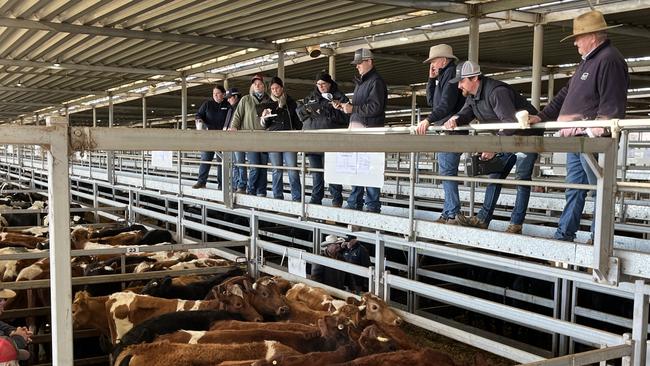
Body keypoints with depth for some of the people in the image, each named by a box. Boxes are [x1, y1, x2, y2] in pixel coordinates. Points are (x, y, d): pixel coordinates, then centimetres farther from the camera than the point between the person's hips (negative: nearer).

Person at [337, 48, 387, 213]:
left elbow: (375, 107, -17)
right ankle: (355, 203, 17)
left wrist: (352, 108, -16)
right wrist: (344, 106, 9)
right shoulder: (360, 82, 22)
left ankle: (373, 205, -2)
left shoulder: (376, 81, -7)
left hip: (369, 129, -9)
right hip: (356, 128, 9)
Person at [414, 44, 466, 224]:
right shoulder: (443, 76, 22)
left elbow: (446, 104, -20)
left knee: (447, 172, -12)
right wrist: (431, 79, 12)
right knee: (447, 173, 10)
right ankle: (448, 213, 15)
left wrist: (429, 120, -25)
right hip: (446, 132, 10)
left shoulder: (451, 73, -9)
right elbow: (431, 101, 21)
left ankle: (453, 215, -12)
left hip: (452, 132, -10)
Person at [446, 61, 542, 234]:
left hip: (526, 134, -10)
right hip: (507, 137, 10)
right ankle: (483, 219, 8)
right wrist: (455, 119, -22)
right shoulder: (472, 96, 0)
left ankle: (516, 224, -5)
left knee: (522, 178, -8)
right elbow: (466, 113, 3)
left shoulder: (497, 91, -30)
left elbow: (510, 122, -36)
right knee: (495, 175, 6)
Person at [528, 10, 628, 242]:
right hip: (576, 139, 10)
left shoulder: (609, 60, -12)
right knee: (573, 190, 13)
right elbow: (566, 94, 24)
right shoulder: (588, 61, 21)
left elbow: (611, 107, -19)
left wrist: (592, 131, -20)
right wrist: (541, 117, 19)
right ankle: (564, 235, 19)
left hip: (593, 140, -10)